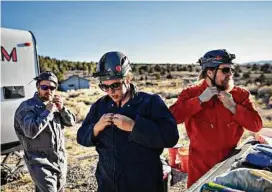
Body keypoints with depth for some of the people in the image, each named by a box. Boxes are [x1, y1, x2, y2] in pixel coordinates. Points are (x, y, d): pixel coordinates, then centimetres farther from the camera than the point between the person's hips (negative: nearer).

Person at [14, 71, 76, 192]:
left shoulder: (55, 105, 7)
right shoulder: (27, 107, -11)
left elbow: (71, 122, 5)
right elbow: (31, 131, -26)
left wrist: (62, 108, -11)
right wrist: (48, 111, -21)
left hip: (61, 161, 7)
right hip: (41, 164, -6)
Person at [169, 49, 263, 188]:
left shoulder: (240, 94, -3)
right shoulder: (191, 93, -9)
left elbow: (256, 125, -6)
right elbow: (172, 117, -23)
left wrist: (233, 107, -18)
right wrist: (200, 100, -24)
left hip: (230, 163, 2)